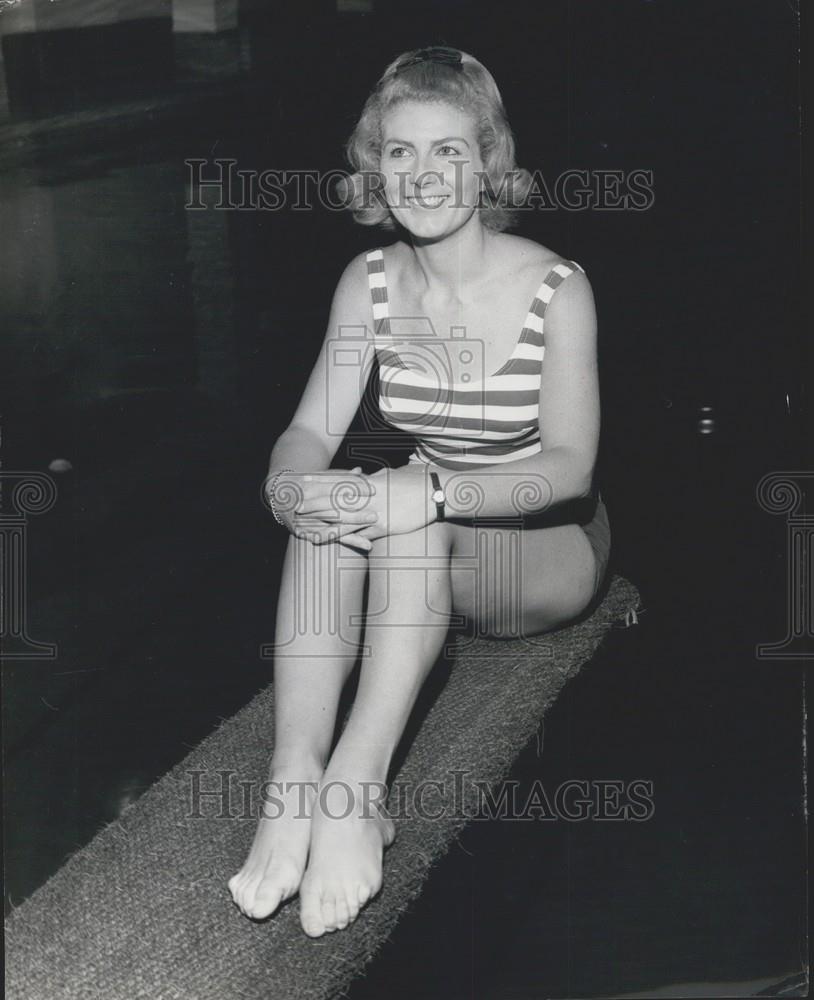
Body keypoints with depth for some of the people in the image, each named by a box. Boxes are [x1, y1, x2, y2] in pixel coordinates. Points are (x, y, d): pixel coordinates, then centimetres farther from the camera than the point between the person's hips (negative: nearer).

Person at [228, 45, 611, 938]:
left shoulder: (556, 290, -15)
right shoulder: (367, 285, -2)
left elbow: (571, 465, -21)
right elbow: (311, 430, -8)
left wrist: (431, 494, -38)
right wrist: (291, 485, -34)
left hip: (549, 552, -3)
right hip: (424, 551, 4)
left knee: (409, 504, -34)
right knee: (335, 502, -30)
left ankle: (354, 784, -40)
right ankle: (294, 779, -37)